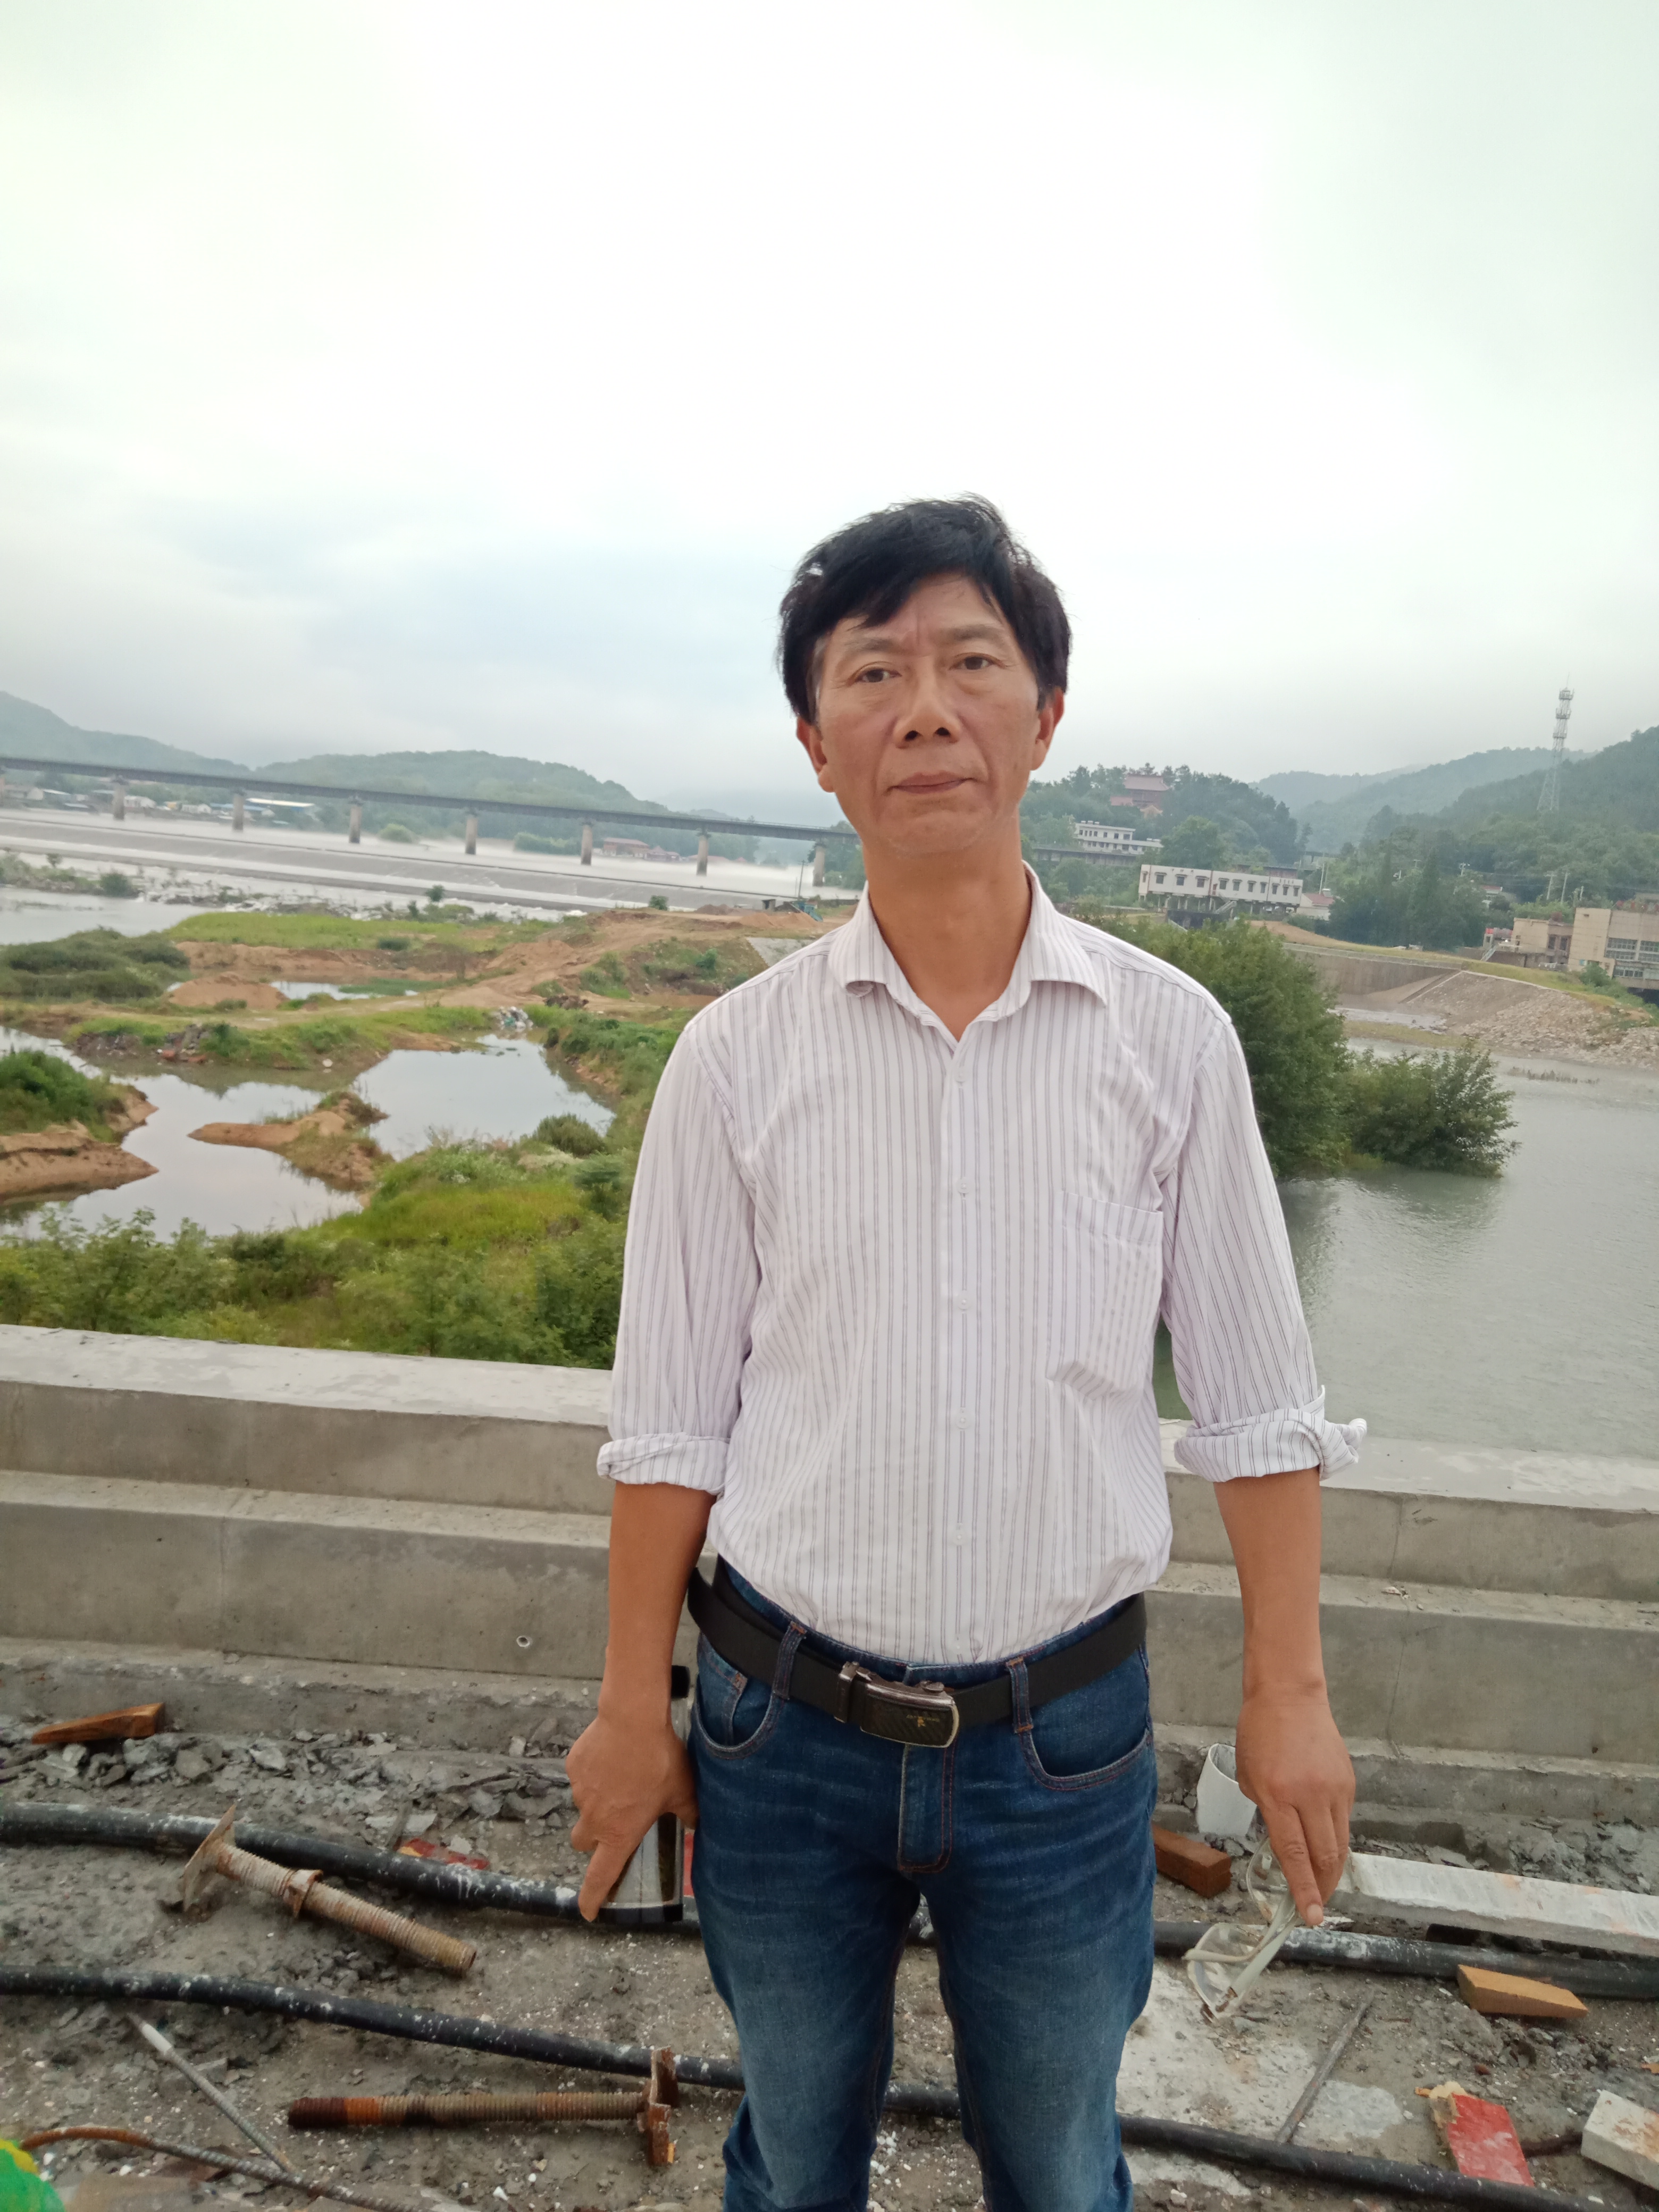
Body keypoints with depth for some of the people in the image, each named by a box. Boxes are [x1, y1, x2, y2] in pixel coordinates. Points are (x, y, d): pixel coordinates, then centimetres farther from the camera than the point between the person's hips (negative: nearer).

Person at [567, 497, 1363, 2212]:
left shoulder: (1170, 1040, -8)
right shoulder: (736, 1056, -8)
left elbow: (1254, 1398, -1)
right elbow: (671, 1417, -2)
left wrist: (1288, 1694, 1)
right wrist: (633, 1705, 2)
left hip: (1066, 1737, 0)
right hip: (785, 1729, 1)